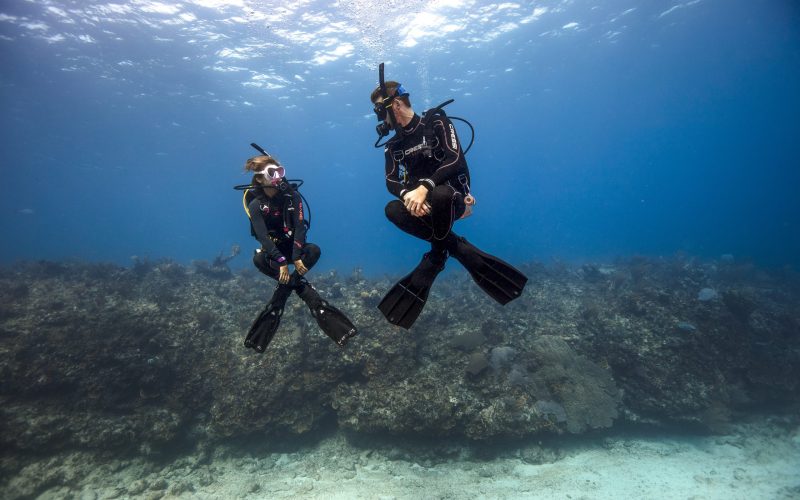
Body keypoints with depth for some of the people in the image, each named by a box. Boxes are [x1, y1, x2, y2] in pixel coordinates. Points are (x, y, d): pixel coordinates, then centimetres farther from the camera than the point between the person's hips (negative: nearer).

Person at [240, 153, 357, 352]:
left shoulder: (292, 196, -10)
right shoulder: (256, 204, -13)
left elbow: (300, 227, -19)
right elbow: (263, 236, -24)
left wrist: (296, 257, -31)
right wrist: (281, 261, -36)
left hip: (293, 246, 1)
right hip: (272, 249, -1)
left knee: (314, 251, -30)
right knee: (258, 259, -34)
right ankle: (302, 286, -23)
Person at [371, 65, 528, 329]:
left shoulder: (436, 122, -5)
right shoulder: (394, 144, 10)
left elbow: (456, 160, -19)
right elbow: (391, 181, -2)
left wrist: (424, 187, -34)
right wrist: (407, 194, -27)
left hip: (452, 198, -5)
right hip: (421, 203, 5)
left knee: (439, 195, -41)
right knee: (393, 210, -28)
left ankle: (436, 257, -14)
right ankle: (459, 248, -18)